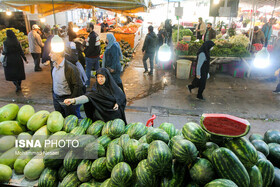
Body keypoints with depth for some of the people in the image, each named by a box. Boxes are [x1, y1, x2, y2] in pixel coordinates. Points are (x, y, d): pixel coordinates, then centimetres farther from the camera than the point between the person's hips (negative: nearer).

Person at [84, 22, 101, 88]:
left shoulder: (92, 36, -22)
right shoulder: (96, 34, 8)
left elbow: (91, 48, -25)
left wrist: (86, 53, -13)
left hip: (91, 57, -9)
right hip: (96, 55, 9)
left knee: (88, 70, 4)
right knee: (97, 69, 16)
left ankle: (87, 84, 15)